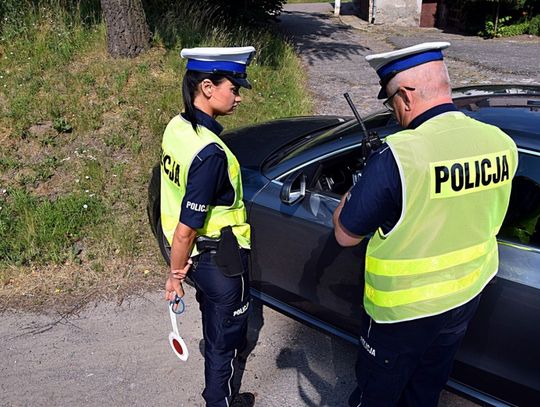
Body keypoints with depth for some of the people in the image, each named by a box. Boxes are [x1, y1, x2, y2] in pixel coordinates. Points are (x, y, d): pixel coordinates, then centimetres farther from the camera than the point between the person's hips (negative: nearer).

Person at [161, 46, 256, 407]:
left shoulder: (176, 127, -4)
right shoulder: (210, 153, -32)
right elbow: (186, 228, -27)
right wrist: (175, 274, -12)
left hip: (196, 252, 8)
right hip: (218, 258, -8)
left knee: (215, 313, 34)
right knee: (227, 327, 16)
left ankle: (223, 347, 62)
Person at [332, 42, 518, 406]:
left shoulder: (397, 157, -30)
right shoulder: (502, 143, -11)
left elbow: (346, 235, -19)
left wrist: (357, 189, -1)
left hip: (403, 308, -6)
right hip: (467, 295, 6)